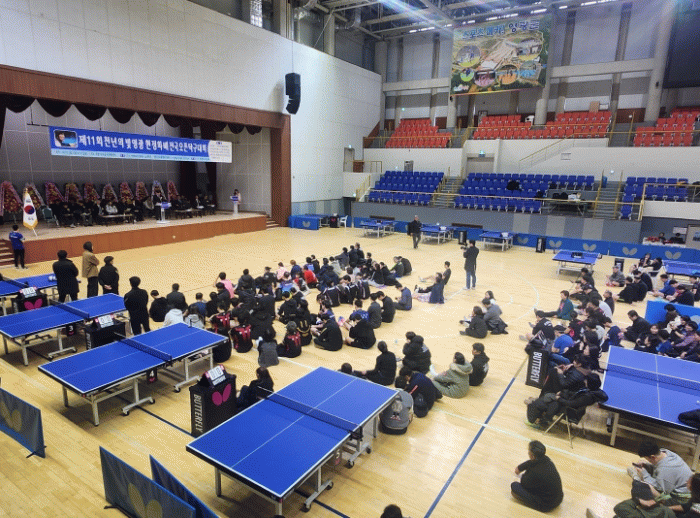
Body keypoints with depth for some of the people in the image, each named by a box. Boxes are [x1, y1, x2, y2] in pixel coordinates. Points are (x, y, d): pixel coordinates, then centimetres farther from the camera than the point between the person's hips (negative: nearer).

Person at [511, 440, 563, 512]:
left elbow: (524, 483, -11)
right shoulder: (546, 459, -13)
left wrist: (523, 476, 9)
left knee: (514, 486, -6)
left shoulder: (535, 471, -33)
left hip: (547, 505, -7)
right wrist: (519, 468, 15)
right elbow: (532, 462, 11)